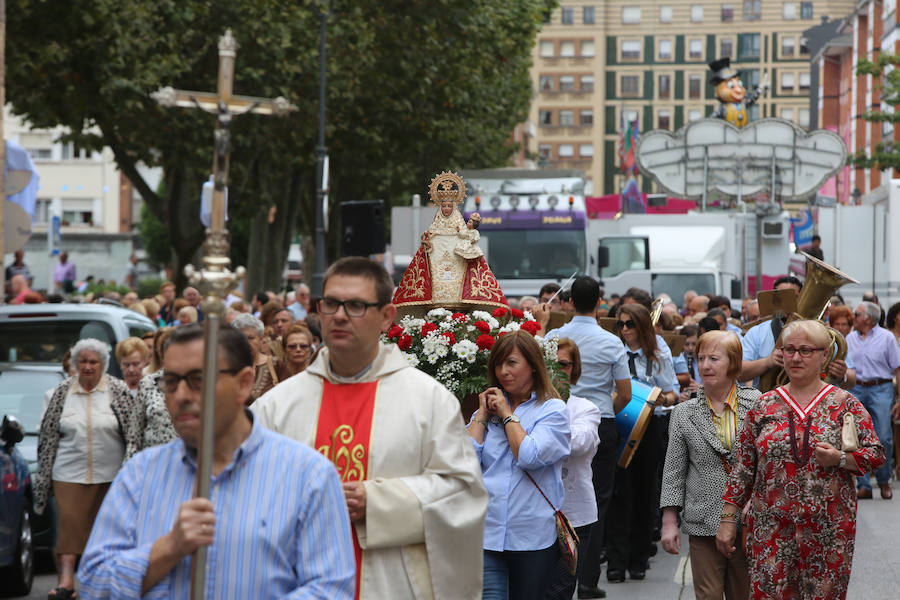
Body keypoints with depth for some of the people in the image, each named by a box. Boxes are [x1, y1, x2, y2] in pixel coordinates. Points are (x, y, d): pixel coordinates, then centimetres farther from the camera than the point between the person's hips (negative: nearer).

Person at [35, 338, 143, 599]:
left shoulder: (119, 391, -2)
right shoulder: (63, 392, 3)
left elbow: (132, 434, -4)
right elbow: (49, 436, 8)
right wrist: (44, 476, 7)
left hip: (109, 474, -1)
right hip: (70, 473, 1)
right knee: (69, 522, -8)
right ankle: (66, 579, -11)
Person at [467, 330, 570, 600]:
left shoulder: (552, 410, 1)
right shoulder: (489, 408, 13)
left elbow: (530, 457, -16)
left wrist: (507, 415, -5)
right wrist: (483, 414, 2)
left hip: (533, 537, -2)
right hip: (487, 534, 2)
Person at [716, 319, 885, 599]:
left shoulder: (844, 404, 3)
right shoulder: (764, 406, 8)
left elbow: (876, 454, 3)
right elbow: (743, 466, 9)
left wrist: (840, 459, -16)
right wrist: (728, 518, 5)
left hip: (829, 528, -1)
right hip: (772, 527, 1)